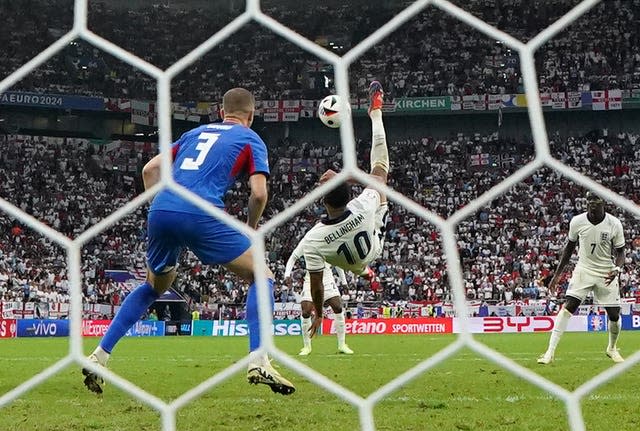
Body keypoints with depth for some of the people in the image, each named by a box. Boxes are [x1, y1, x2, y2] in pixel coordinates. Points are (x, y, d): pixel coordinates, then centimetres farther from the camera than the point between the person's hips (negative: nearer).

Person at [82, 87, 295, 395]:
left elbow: (150, 169, 22)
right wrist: (251, 228, 18)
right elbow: (259, 193, 1)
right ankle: (258, 361, -9)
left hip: (161, 210, 5)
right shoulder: (251, 140, 15)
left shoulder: (196, 133, 29)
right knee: (261, 277, 8)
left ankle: (99, 357, 21)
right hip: (200, 214, -5)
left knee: (153, 287, 28)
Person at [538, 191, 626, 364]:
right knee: (567, 307, -14)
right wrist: (557, 274, 6)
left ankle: (612, 349, 32)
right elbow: (570, 247, 6)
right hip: (583, 270, 0)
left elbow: (620, 252, -1)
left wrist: (617, 269, -22)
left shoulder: (614, 224, -11)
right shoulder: (577, 222, -9)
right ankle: (550, 352, -15)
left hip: (606, 273, 0)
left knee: (614, 314, 3)